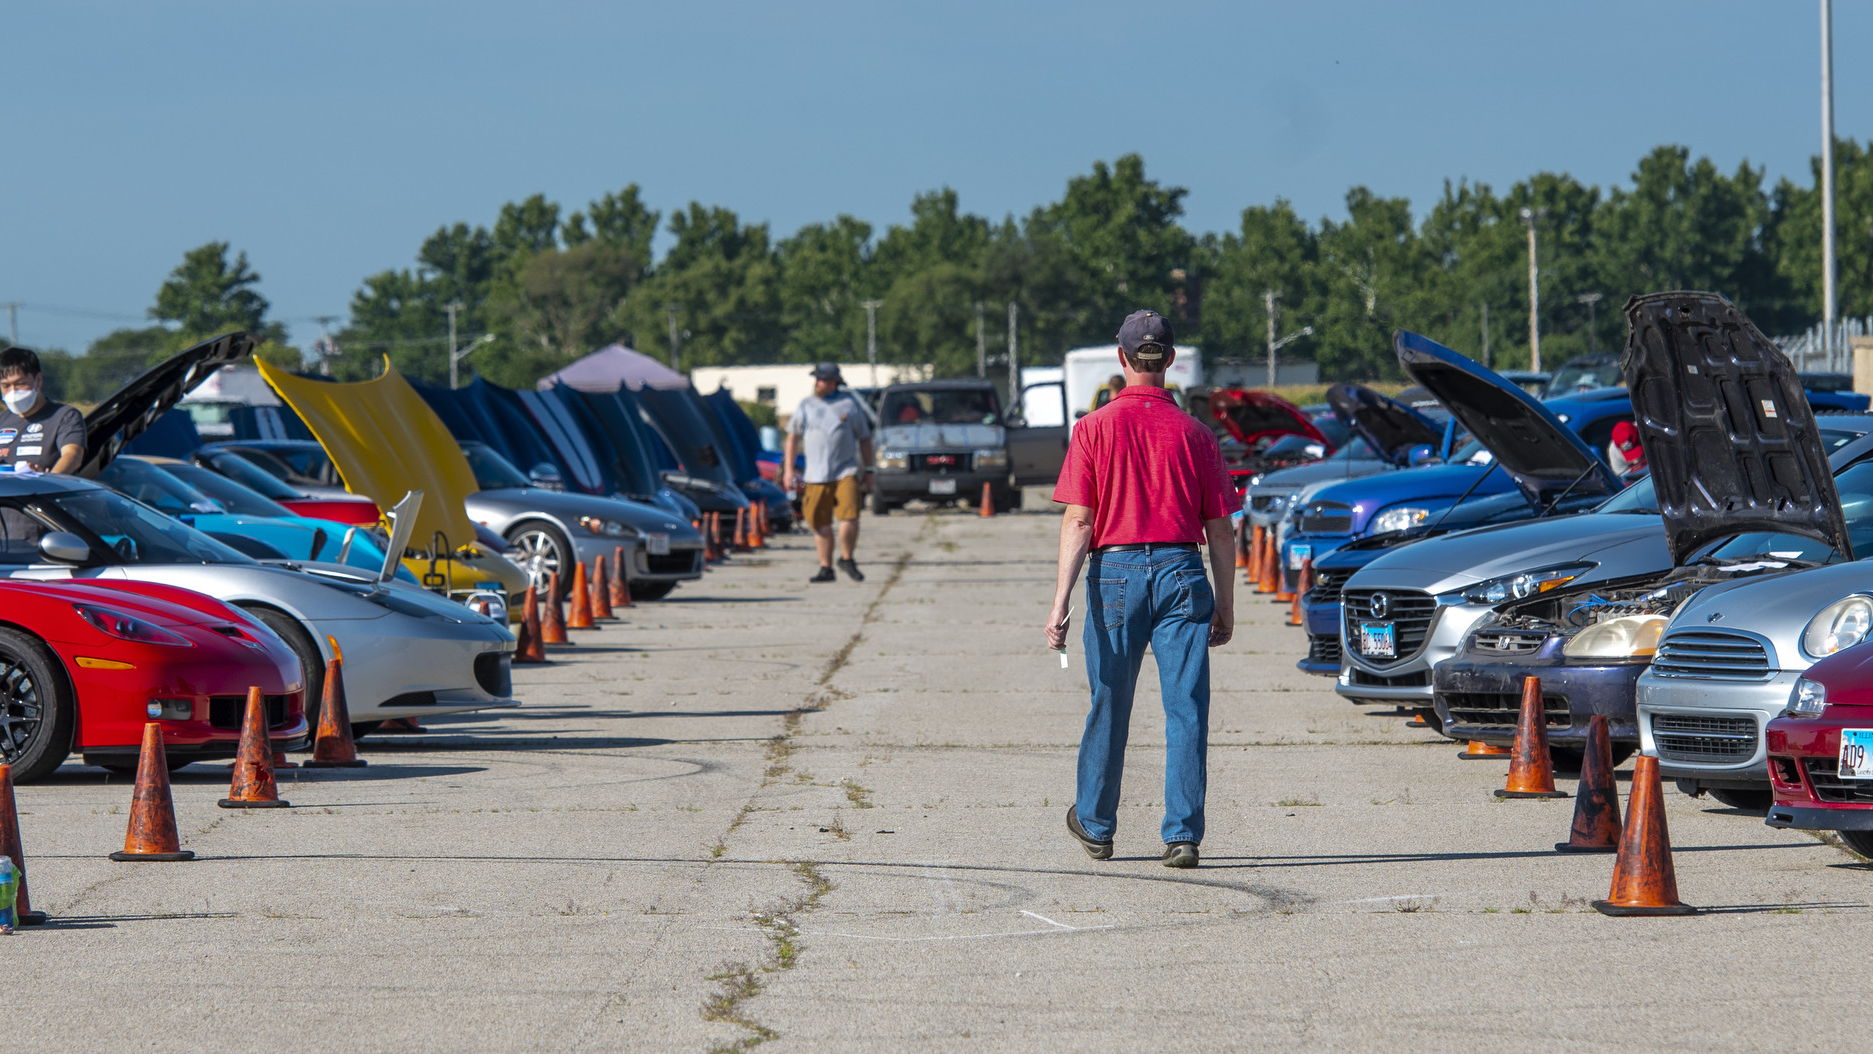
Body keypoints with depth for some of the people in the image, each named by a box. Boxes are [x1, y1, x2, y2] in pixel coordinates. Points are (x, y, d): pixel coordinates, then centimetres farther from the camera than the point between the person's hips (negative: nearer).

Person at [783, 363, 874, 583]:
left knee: (849, 517, -15)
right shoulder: (806, 406, 10)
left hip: (846, 472, -2)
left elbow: (864, 439, 12)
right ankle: (825, 568, 12)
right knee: (821, 524, 2)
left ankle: (847, 559, 5)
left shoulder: (850, 405, 7)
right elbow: (793, 437, 14)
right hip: (816, 475, 2)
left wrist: (868, 472, 9)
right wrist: (788, 469, 7)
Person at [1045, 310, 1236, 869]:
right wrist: (1225, 604, 12)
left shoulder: (1095, 427, -1)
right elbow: (1220, 529, 4)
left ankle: (1095, 824, 26)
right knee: (1186, 708, 0)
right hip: (1182, 571, 0)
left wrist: (1060, 600, -8)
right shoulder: (1195, 433, 3)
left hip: (1116, 571, 0)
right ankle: (1183, 834, -4)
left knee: (1110, 705, 12)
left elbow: (1078, 520, -7)